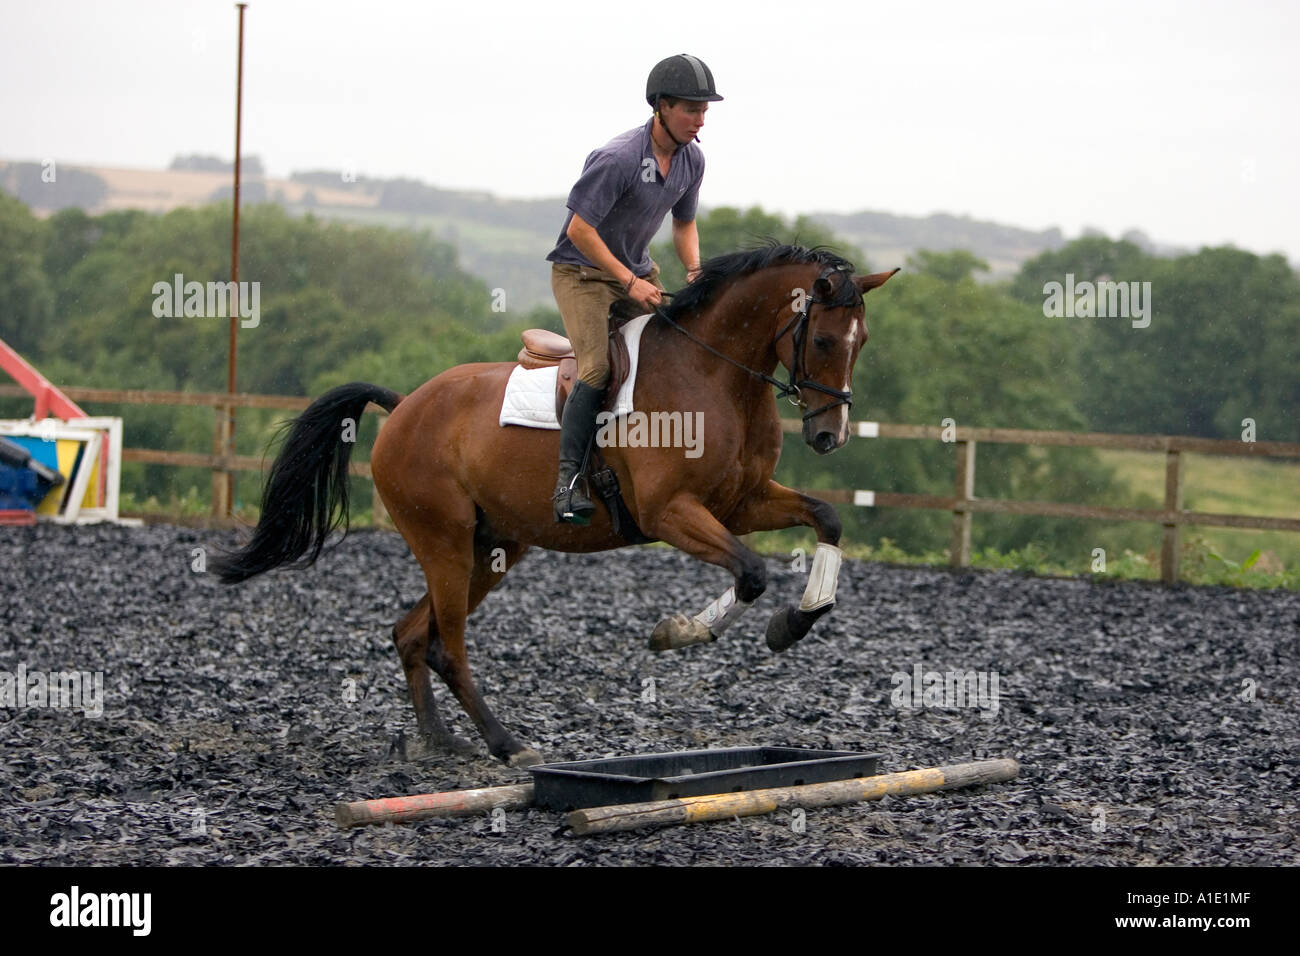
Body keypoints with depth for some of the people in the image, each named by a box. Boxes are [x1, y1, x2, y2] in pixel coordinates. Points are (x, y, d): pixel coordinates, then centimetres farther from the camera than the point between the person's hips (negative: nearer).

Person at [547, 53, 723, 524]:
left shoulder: (691, 159, 0)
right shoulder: (618, 158, -25)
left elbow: (684, 223, 15)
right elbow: (580, 229, -23)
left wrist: (695, 269, -5)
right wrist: (629, 282, -23)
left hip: (638, 271, 7)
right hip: (582, 272, -7)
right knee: (598, 368, -24)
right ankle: (568, 480, -23)